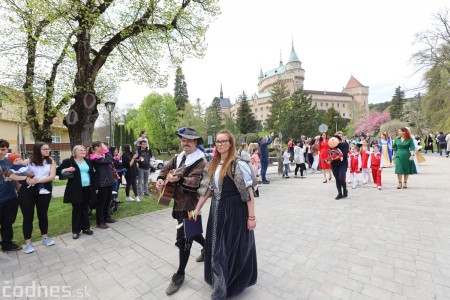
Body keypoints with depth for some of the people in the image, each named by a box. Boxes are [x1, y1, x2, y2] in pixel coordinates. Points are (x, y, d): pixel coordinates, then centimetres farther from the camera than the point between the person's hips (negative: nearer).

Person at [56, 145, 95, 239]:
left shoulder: (88, 161, 10)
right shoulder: (68, 161, -2)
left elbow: (92, 174, 13)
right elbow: (58, 171, 0)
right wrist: (66, 170, -20)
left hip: (87, 189, 4)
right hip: (75, 189, -4)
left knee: (85, 209, 12)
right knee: (76, 210, 4)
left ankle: (85, 228, 24)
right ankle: (75, 231, 17)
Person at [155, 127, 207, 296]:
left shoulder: (200, 161, -17)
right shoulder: (179, 157, 7)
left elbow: (195, 182, -27)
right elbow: (166, 169, 14)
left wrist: (179, 179, -42)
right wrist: (160, 179, -6)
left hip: (190, 205, -8)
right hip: (178, 202, 8)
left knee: (183, 238, 0)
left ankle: (180, 275, 20)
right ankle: (207, 247, 50)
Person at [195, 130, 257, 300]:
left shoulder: (238, 164, -15)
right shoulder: (213, 165, 5)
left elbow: (248, 192, -15)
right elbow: (207, 188, 9)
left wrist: (251, 217, -15)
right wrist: (197, 209, 8)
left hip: (235, 211, -6)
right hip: (217, 210, 7)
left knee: (233, 248, 10)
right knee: (217, 247, 20)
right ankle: (220, 283, 46)